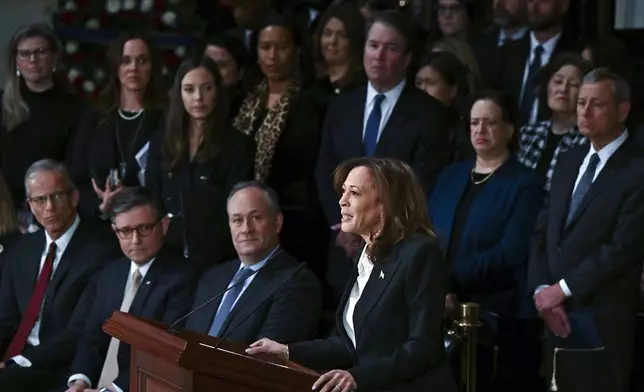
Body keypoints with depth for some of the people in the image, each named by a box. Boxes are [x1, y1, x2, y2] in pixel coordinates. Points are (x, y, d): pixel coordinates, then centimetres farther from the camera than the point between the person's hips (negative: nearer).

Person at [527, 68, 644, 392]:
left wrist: (563, 289, -12)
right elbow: (542, 231, 13)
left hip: (601, 321, -6)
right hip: (556, 318, 6)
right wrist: (541, 289, -3)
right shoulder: (569, 162, 16)